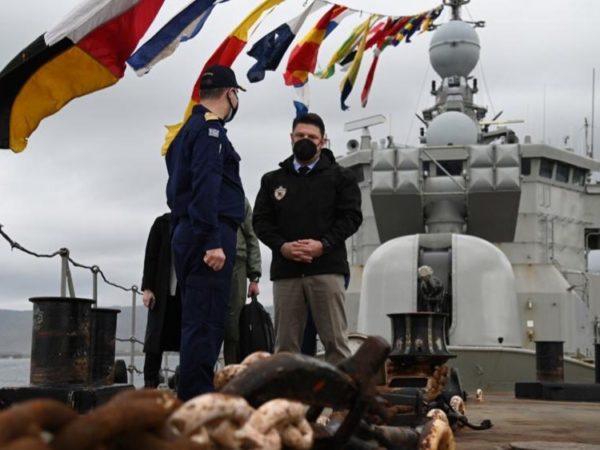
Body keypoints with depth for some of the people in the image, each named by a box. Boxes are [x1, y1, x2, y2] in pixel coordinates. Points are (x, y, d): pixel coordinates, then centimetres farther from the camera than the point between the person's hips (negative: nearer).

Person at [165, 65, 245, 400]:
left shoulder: (188, 129, 22)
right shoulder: (210, 129, -7)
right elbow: (206, 186, -19)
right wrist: (213, 242, -23)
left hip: (187, 235, 10)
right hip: (211, 235, -10)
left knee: (197, 322, 12)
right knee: (206, 323, -11)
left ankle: (193, 399, 15)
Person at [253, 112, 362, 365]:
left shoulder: (340, 177, 9)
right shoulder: (273, 180, 16)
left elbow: (351, 216, 0)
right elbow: (261, 221, 10)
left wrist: (323, 244, -14)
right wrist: (282, 246, -9)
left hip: (326, 268, -2)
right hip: (285, 270, 3)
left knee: (335, 340, -4)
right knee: (285, 344, 5)